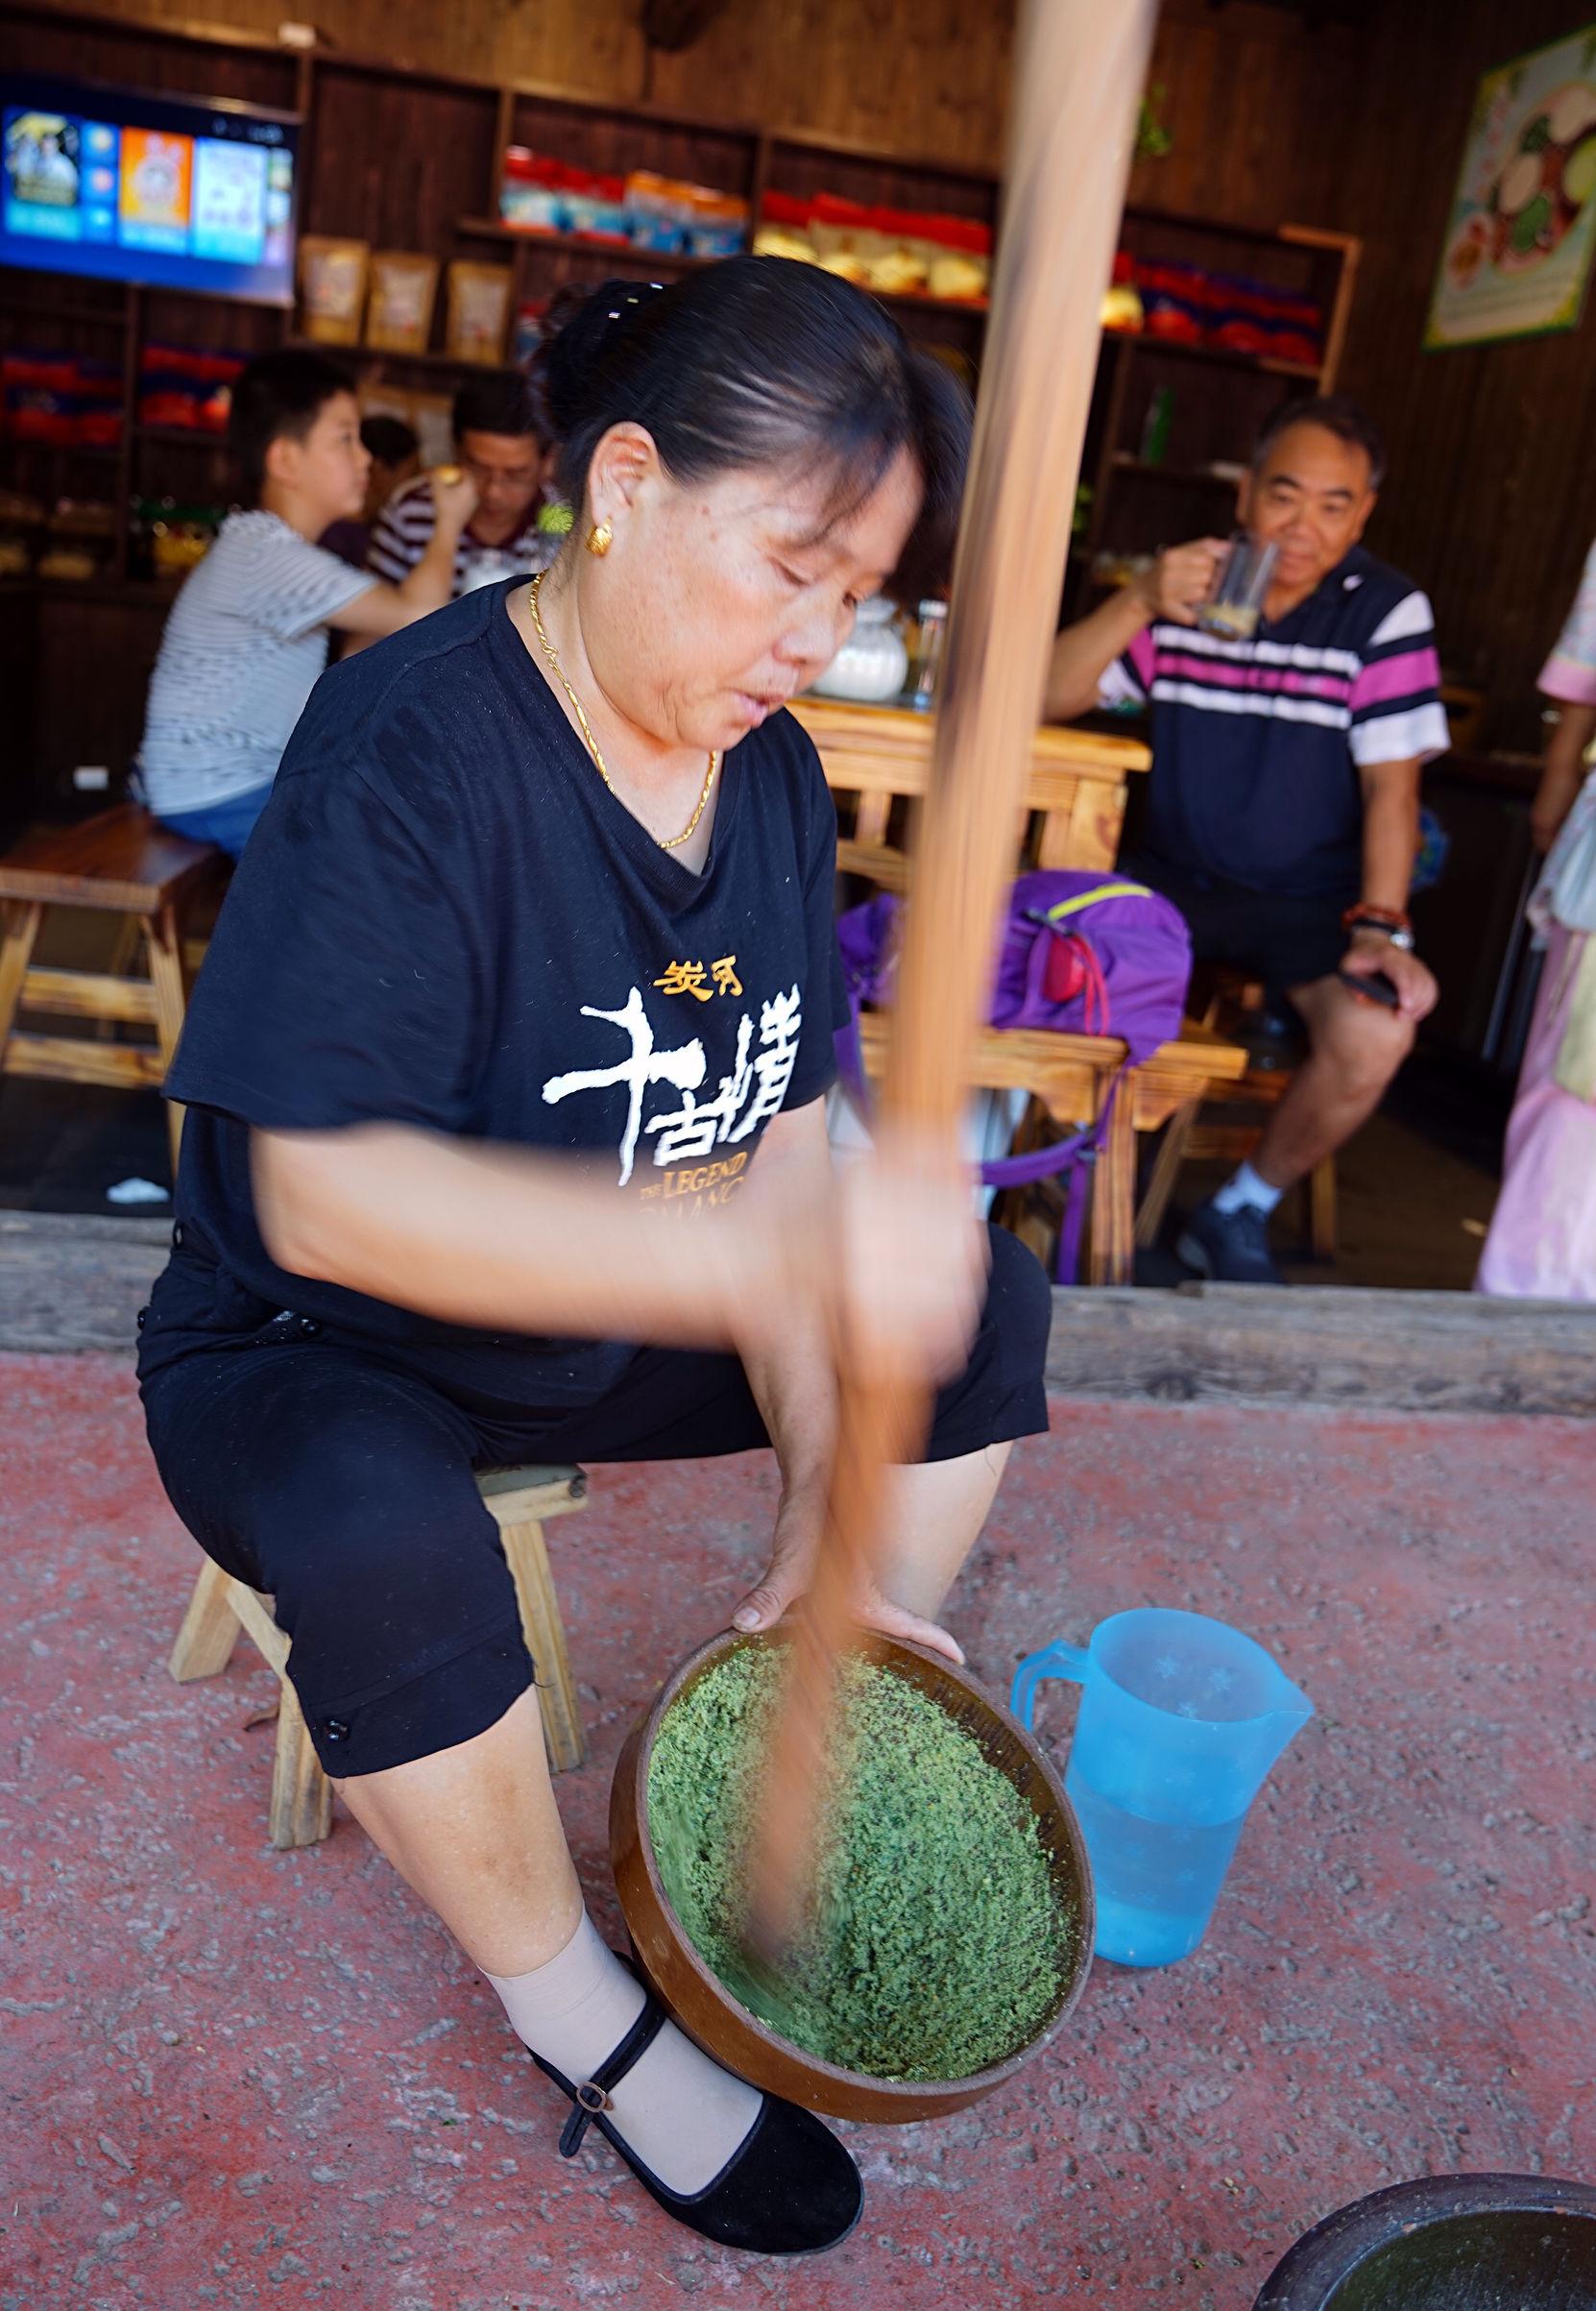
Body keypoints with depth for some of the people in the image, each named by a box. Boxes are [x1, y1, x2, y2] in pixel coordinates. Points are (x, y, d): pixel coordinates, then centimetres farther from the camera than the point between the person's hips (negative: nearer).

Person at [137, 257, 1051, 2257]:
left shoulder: (770, 773, -4)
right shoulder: (412, 743, -25)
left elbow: (776, 1139, -7)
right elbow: (323, 1194, -35)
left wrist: (820, 1489, -17)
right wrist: (768, 1256, -46)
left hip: (617, 1325, 7)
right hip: (316, 1352, -6)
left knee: (980, 1307, 3)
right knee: (380, 1541, -37)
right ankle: (592, 2028, -8)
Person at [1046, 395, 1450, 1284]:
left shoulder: (1387, 611, -5)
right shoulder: (1188, 585, 2)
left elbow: (1391, 787, -8)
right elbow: (1050, 697, -6)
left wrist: (1380, 927, -20)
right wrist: (1140, 603, -21)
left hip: (1312, 900, -1)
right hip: (1176, 877, 2)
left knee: (1375, 1031, -30)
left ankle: (1239, 1217, -2)